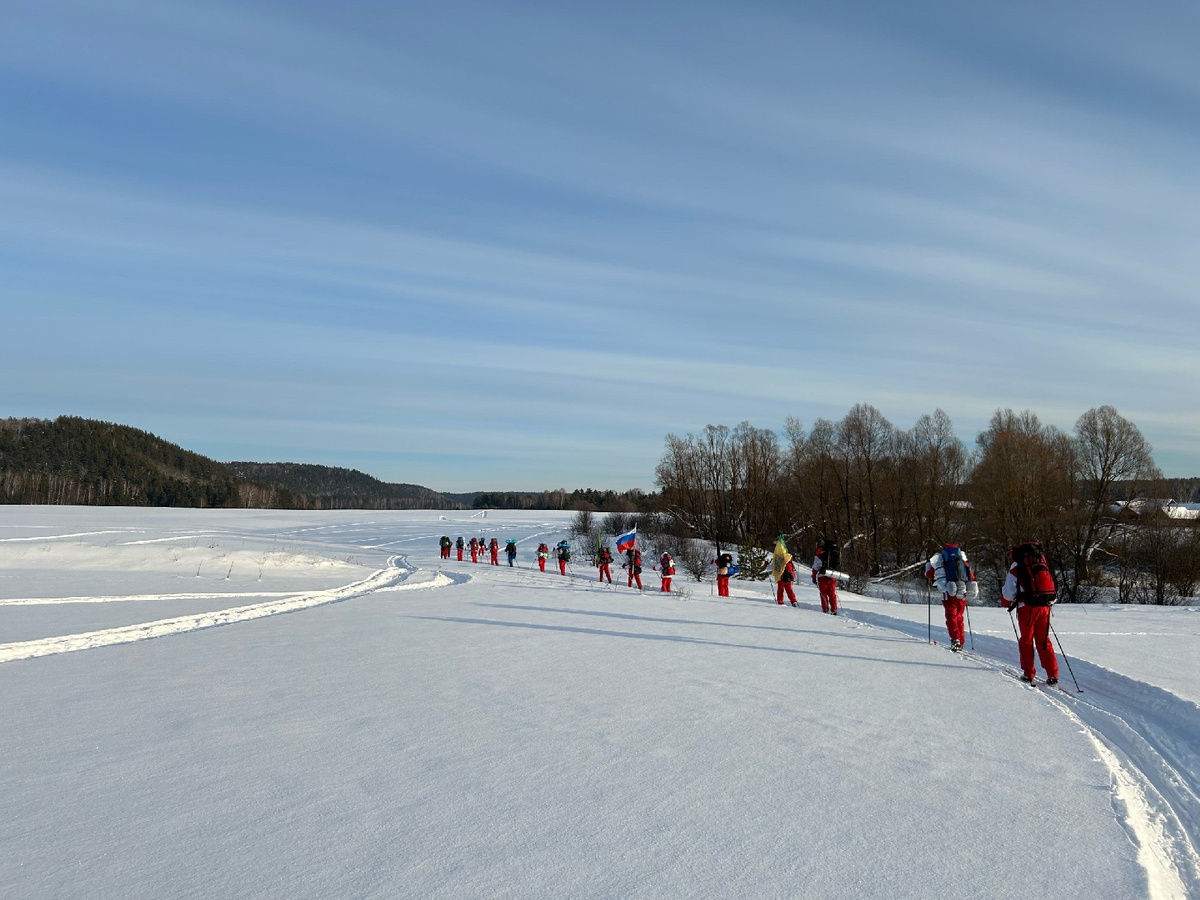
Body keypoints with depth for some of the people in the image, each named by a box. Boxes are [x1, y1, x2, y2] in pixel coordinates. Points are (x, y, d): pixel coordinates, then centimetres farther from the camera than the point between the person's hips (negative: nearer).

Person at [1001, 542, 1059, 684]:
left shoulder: (1016, 568, -3)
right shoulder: (1042, 564, 12)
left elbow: (1008, 593, -3)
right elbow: (1049, 586, 15)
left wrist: (1006, 603, 16)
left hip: (1028, 607, -4)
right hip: (1045, 606, 4)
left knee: (1026, 640, 9)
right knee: (1043, 640, 12)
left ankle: (1028, 674, 11)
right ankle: (1052, 675, 8)